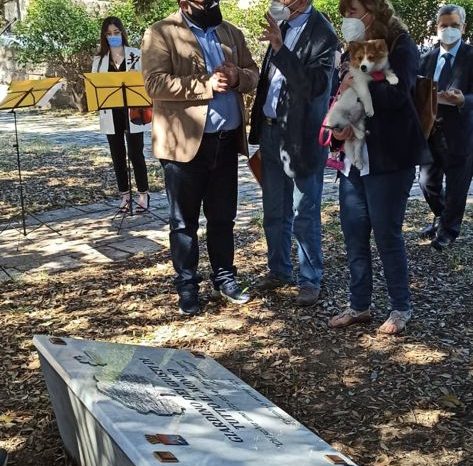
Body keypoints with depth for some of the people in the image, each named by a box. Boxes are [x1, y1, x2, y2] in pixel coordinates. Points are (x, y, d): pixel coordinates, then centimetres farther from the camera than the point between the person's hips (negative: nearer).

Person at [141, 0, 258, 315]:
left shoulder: (232, 33, 14)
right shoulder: (161, 33, -5)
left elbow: (254, 74, 16)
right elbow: (155, 83, -16)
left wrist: (237, 77, -8)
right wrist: (206, 85, -20)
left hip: (227, 140, 5)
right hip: (184, 142, -5)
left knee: (223, 217, 14)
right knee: (185, 221, 5)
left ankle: (225, 278, 28)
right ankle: (187, 286, 17)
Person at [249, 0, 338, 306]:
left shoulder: (321, 32, -12)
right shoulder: (282, 26, 10)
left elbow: (315, 84, -24)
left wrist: (280, 48, -29)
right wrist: (260, 129, 15)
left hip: (301, 137, -7)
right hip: (271, 132, 7)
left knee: (305, 216, 2)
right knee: (274, 213, 16)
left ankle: (311, 280, 16)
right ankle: (279, 271, 31)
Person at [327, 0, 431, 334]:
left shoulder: (400, 45, -4)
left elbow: (396, 94, -19)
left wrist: (356, 87, -11)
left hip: (388, 158, -7)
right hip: (354, 157, 7)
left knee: (387, 233, -1)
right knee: (354, 234, 8)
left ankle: (401, 307, 15)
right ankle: (359, 306, 21)